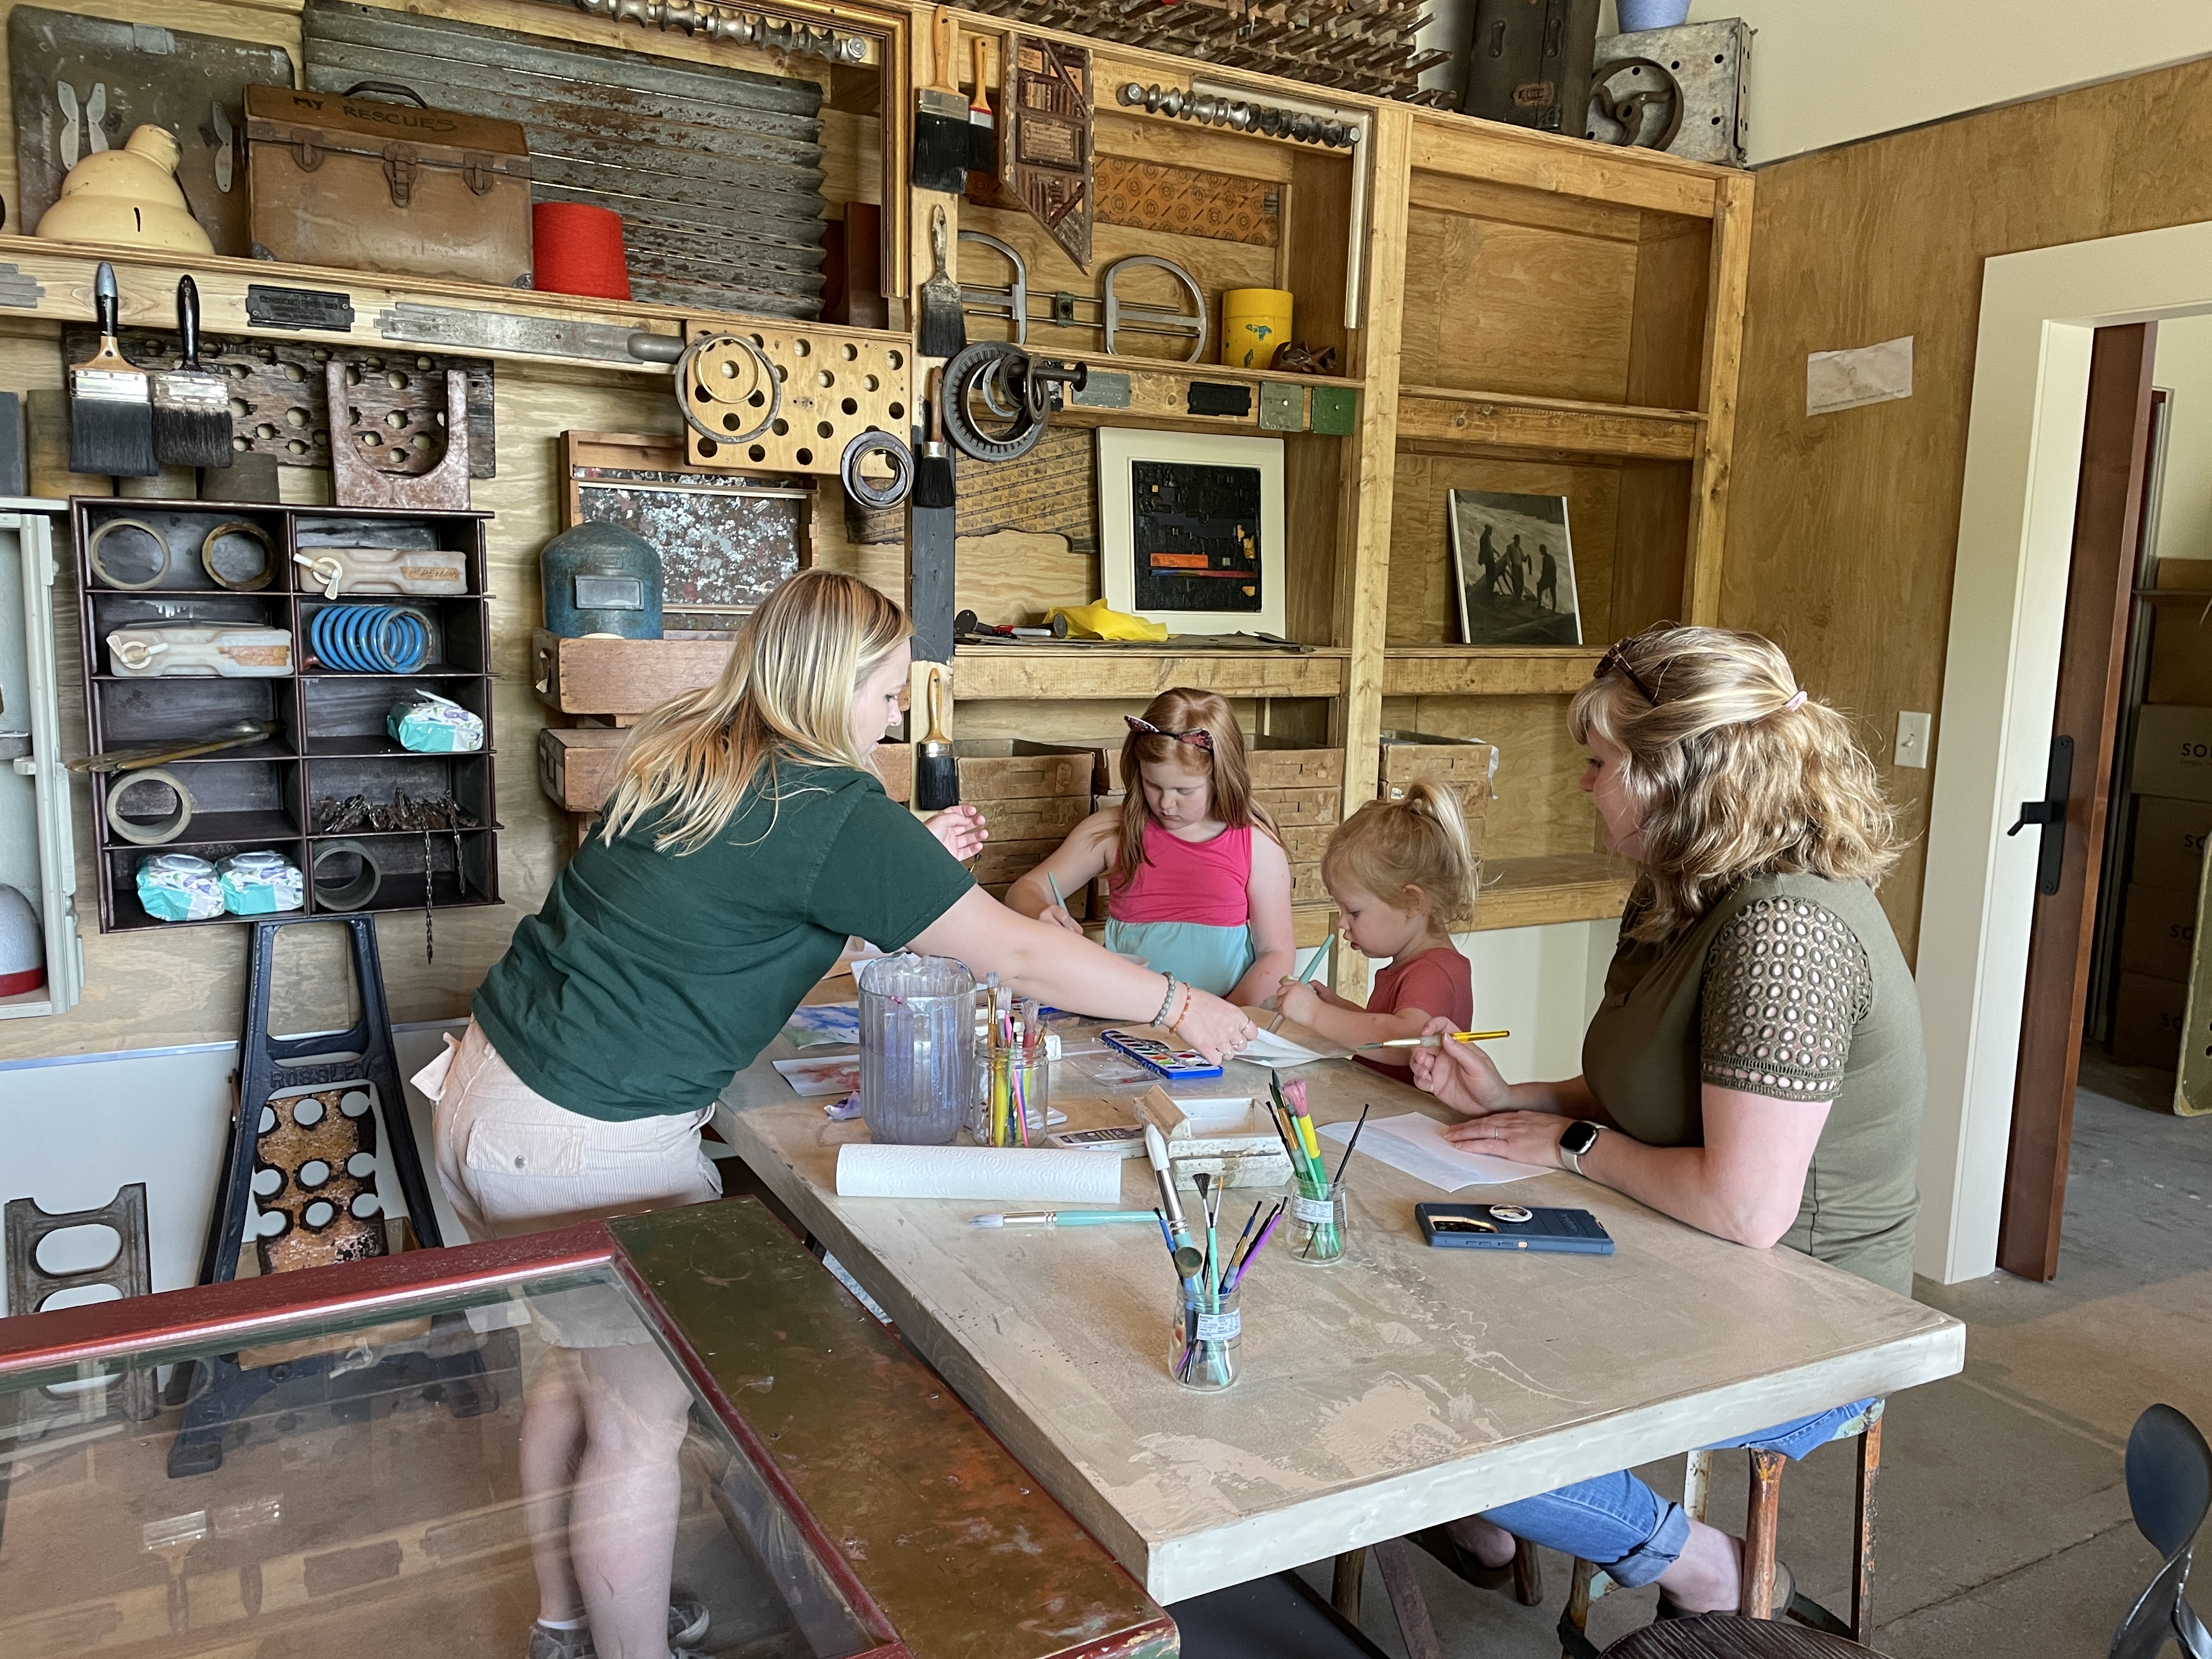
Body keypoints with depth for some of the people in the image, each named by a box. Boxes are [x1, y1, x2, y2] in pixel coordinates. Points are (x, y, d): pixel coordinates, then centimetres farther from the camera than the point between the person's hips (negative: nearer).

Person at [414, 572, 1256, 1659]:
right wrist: (1183, 1009, -2)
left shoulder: (678, 752, 6)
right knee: (645, 1415, 8)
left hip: (487, 1086, 9)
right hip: (590, 1149, -9)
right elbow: (1017, 957, -14)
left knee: (583, 1360, 24)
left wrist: (915, 865, 18)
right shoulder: (830, 810, -17)